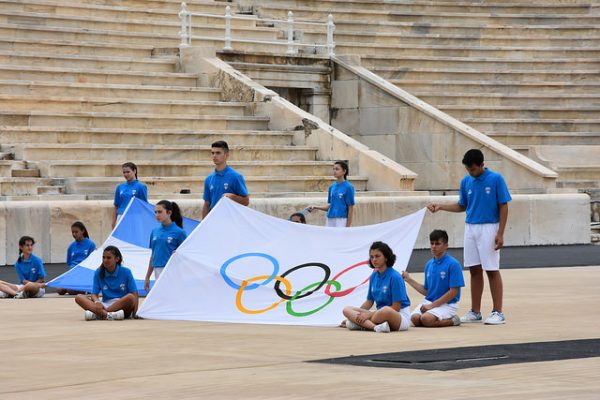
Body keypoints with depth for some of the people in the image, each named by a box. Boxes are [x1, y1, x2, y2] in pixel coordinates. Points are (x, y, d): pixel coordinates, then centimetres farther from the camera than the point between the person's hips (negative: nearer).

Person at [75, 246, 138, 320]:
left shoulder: (126, 272, 0)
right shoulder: (98, 273, 6)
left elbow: (134, 295, -2)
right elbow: (94, 294, 3)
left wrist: (135, 312, -19)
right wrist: (97, 302, -22)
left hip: (122, 305, -2)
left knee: (130, 297, -36)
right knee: (79, 297, -18)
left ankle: (96, 314, -35)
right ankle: (107, 314, -45)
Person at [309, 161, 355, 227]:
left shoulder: (348, 187, -7)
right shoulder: (332, 187, 11)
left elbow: (350, 208, -8)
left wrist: (348, 227, -12)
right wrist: (315, 207, 5)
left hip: (341, 221, -6)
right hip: (330, 220, 6)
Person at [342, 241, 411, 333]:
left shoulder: (395, 276, -12)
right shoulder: (373, 276, 9)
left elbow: (396, 308, -14)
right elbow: (369, 301, 18)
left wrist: (369, 315, -16)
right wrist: (359, 314, -1)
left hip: (400, 316, -8)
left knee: (386, 311, -43)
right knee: (347, 309, -11)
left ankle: (362, 324, -20)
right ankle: (376, 327, -34)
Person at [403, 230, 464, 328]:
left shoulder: (453, 264, -9)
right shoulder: (429, 264, 12)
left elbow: (453, 292, -13)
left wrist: (432, 305, -16)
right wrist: (409, 280, 8)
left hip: (447, 304, -6)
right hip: (429, 301, 6)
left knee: (426, 319, -32)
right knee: (415, 318, -24)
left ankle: (453, 320, -6)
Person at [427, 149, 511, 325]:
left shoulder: (496, 179, -8)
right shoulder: (466, 181, 8)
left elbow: (503, 207, -7)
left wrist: (500, 233, -13)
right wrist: (440, 207, 6)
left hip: (489, 229, -5)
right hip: (470, 229, 5)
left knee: (492, 270, -3)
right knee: (474, 270, 8)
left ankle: (498, 312, 2)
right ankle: (475, 312, 14)